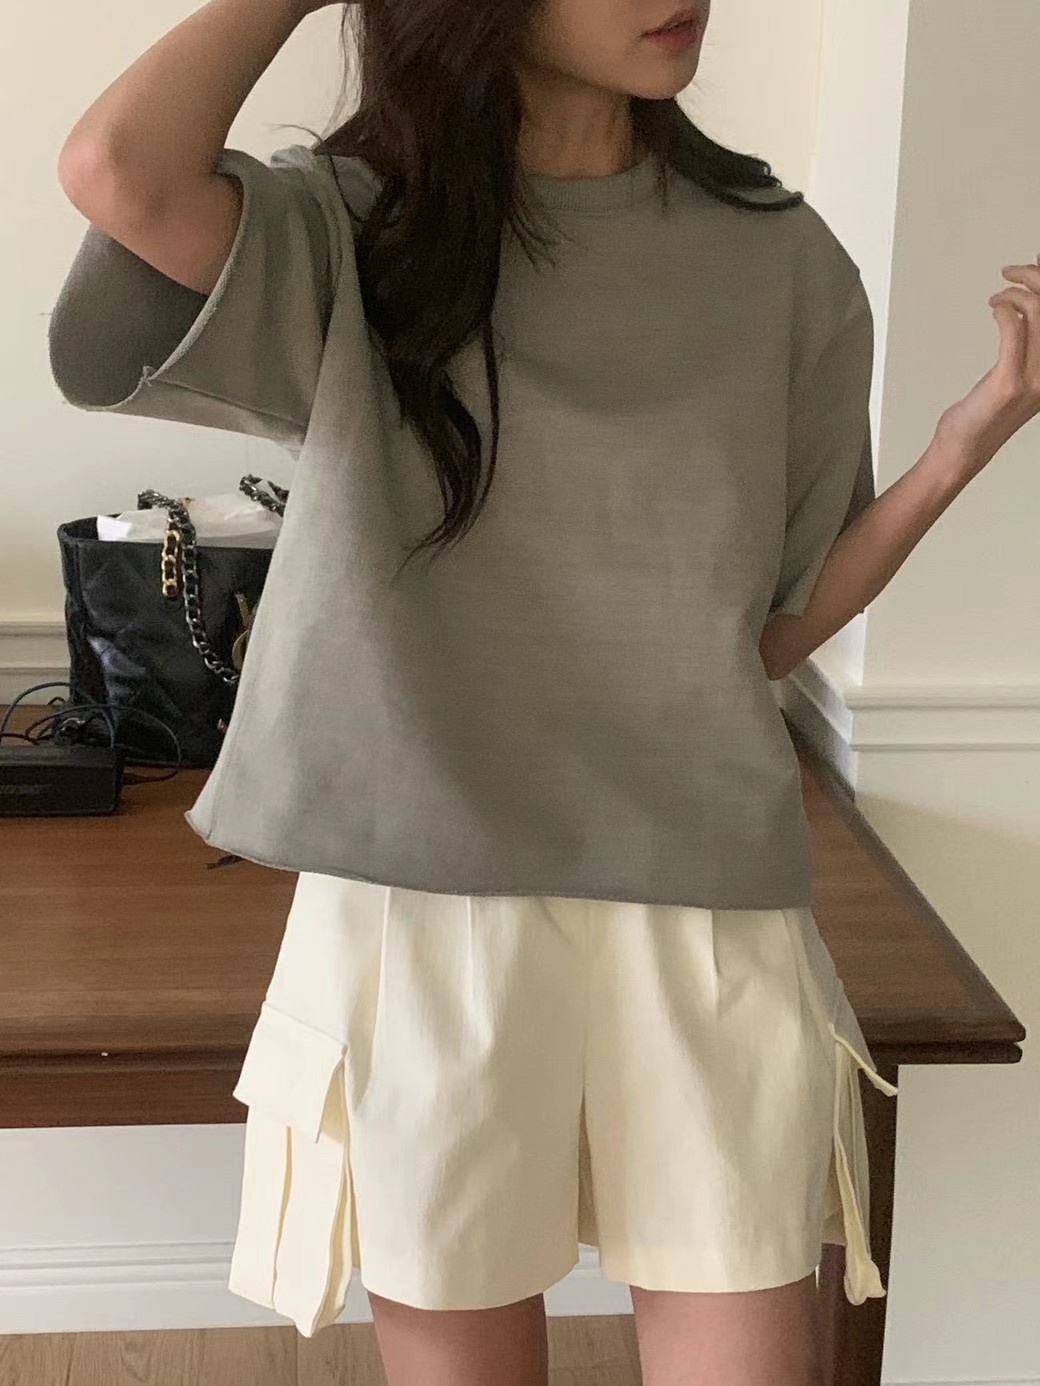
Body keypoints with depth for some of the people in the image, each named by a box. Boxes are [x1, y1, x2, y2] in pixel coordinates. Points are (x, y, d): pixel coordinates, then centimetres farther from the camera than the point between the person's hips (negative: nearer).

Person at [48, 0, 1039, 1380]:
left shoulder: (782, 261, 4)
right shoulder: (355, 233, -1)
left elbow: (765, 636, 8)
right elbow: (122, 174, -25)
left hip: (708, 921, 2)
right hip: (427, 920, -1)